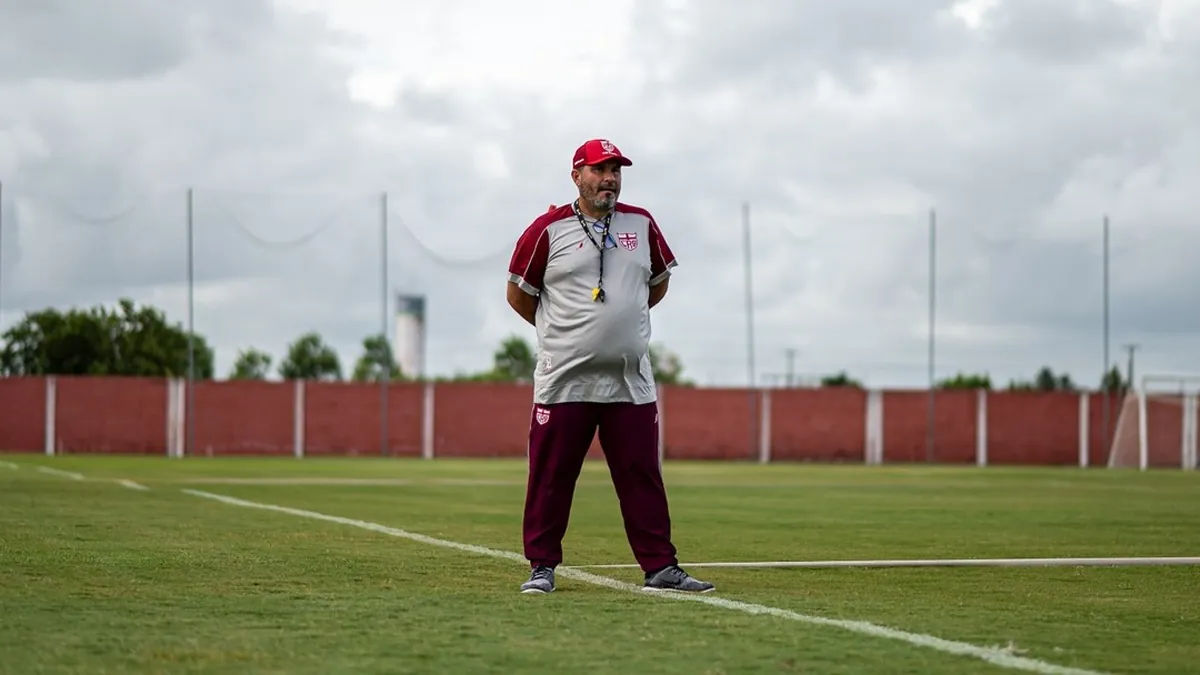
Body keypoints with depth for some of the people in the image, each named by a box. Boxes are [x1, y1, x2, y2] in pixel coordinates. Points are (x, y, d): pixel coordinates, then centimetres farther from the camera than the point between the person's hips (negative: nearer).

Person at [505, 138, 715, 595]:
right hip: (563, 382, -3)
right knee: (550, 476, 0)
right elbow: (519, 295, 6)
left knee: (642, 476, 3)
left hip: (631, 382, 3)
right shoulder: (548, 230, -2)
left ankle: (660, 568, 7)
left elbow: (658, 283, 23)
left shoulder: (642, 225, 9)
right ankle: (542, 567, 10)